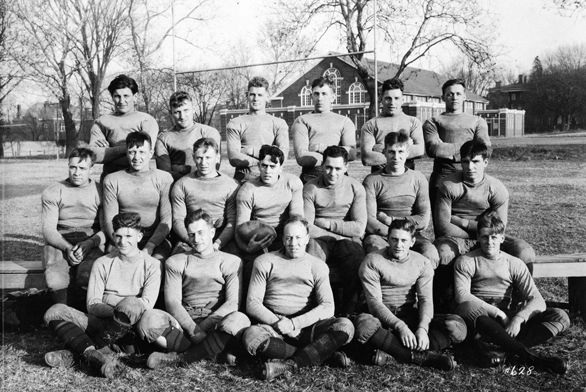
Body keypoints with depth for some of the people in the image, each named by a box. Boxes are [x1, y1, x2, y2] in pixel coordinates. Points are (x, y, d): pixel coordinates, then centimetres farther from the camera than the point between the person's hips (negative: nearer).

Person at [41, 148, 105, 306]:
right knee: (55, 279, -31)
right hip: (60, 243, 1)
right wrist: (67, 248, -17)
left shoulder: (101, 192, 7)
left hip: (92, 241, 0)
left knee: (88, 274, -34)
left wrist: (90, 243, -20)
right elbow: (49, 230, 2)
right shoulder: (52, 193, 8)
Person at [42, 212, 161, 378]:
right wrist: (114, 311, -17)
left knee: (130, 303, -37)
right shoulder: (102, 263, 11)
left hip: (133, 327, -3)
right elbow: (92, 304, 1)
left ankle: (76, 352, -23)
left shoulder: (152, 265, 4)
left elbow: (147, 304, -6)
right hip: (103, 323, 3)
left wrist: (123, 309, -19)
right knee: (54, 311, -16)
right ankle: (95, 354, -37)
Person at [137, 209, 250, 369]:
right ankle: (208, 350, -25)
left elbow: (233, 302, -1)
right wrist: (192, 329, -15)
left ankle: (179, 357, -26)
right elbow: (172, 301, 2)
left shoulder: (231, 262, 11)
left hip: (216, 323, 0)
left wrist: (204, 325, -15)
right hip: (183, 323, 1)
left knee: (239, 320, -35)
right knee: (149, 318, -28)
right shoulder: (175, 262, 15)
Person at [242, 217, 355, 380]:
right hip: (273, 327, -1)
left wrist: (294, 323, -17)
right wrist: (278, 323, -16)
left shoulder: (317, 266, 9)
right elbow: (252, 304, 0)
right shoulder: (264, 262, 7)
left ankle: (287, 364, -31)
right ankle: (323, 352, -24)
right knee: (251, 336, -35)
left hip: (306, 327, 1)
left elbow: (327, 307, -3)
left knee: (345, 326, -26)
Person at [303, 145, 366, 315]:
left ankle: (347, 313, -11)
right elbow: (307, 228, -10)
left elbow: (359, 228, -6)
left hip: (348, 240, 1)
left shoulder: (356, 188, 2)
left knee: (357, 261, -30)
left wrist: (326, 223, -7)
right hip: (320, 240, -1)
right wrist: (340, 235, -12)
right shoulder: (310, 188, -2)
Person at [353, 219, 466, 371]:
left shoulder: (422, 264, 4)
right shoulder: (372, 262, -6)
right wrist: (400, 327, -28)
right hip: (383, 317, -3)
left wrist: (423, 328, -25)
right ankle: (419, 356, -34)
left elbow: (425, 299, -5)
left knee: (457, 326, -21)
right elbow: (375, 302, -14)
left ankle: (389, 350, -31)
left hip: (412, 317, 3)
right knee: (363, 324, -38)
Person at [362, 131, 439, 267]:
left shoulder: (418, 179, 11)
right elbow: (369, 222, -6)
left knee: (431, 255, -30)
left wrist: (390, 220, -3)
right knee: (376, 249, -37)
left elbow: (423, 220, 4)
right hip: (380, 236, -2)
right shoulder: (372, 181, 3)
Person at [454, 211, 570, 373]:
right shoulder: (466, 261, 4)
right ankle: (527, 354, -38)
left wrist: (518, 318, -22)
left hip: (508, 317, 3)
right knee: (467, 307, -38)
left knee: (560, 317, -16)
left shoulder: (515, 264, 11)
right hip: (481, 318, -3)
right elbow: (462, 295, -13)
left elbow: (537, 300, -1)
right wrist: (498, 313, -21)